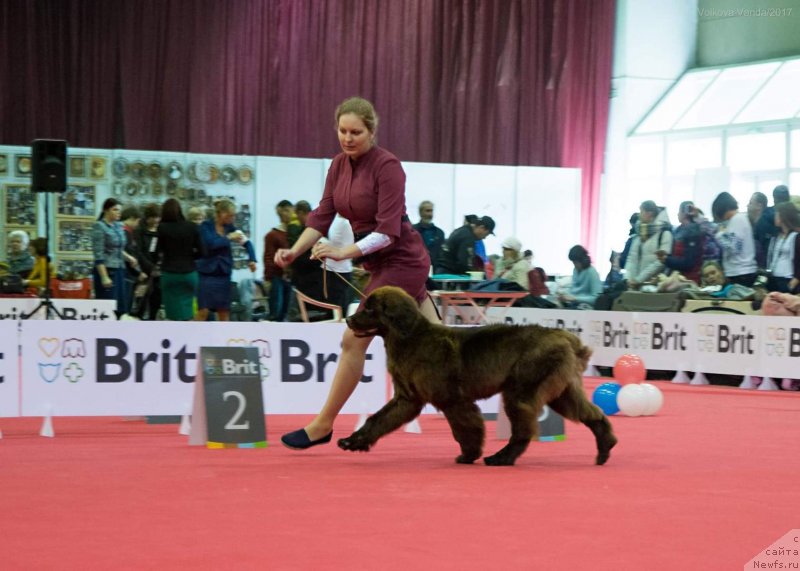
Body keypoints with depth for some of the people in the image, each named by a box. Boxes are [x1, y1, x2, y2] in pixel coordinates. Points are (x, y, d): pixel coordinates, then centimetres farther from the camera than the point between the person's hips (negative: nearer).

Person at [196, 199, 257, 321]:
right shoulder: (206, 226, -7)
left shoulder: (230, 227, 6)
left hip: (224, 274, 5)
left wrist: (252, 259, -7)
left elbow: (247, 242, 9)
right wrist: (229, 238, -14)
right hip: (206, 273, -5)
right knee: (203, 311, -7)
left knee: (224, 311, 8)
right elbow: (210, 243, -23)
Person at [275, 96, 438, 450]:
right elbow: (323, 216, 6)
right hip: (380, 264, 8)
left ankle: (323, 425, 0)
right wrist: (294, 251, -9)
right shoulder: (339, 165, 6)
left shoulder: (386, 166, -17)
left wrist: (344, 253, -32)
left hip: (401, 262, -8)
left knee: (354, 340, -8)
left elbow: (388, 231, -22)